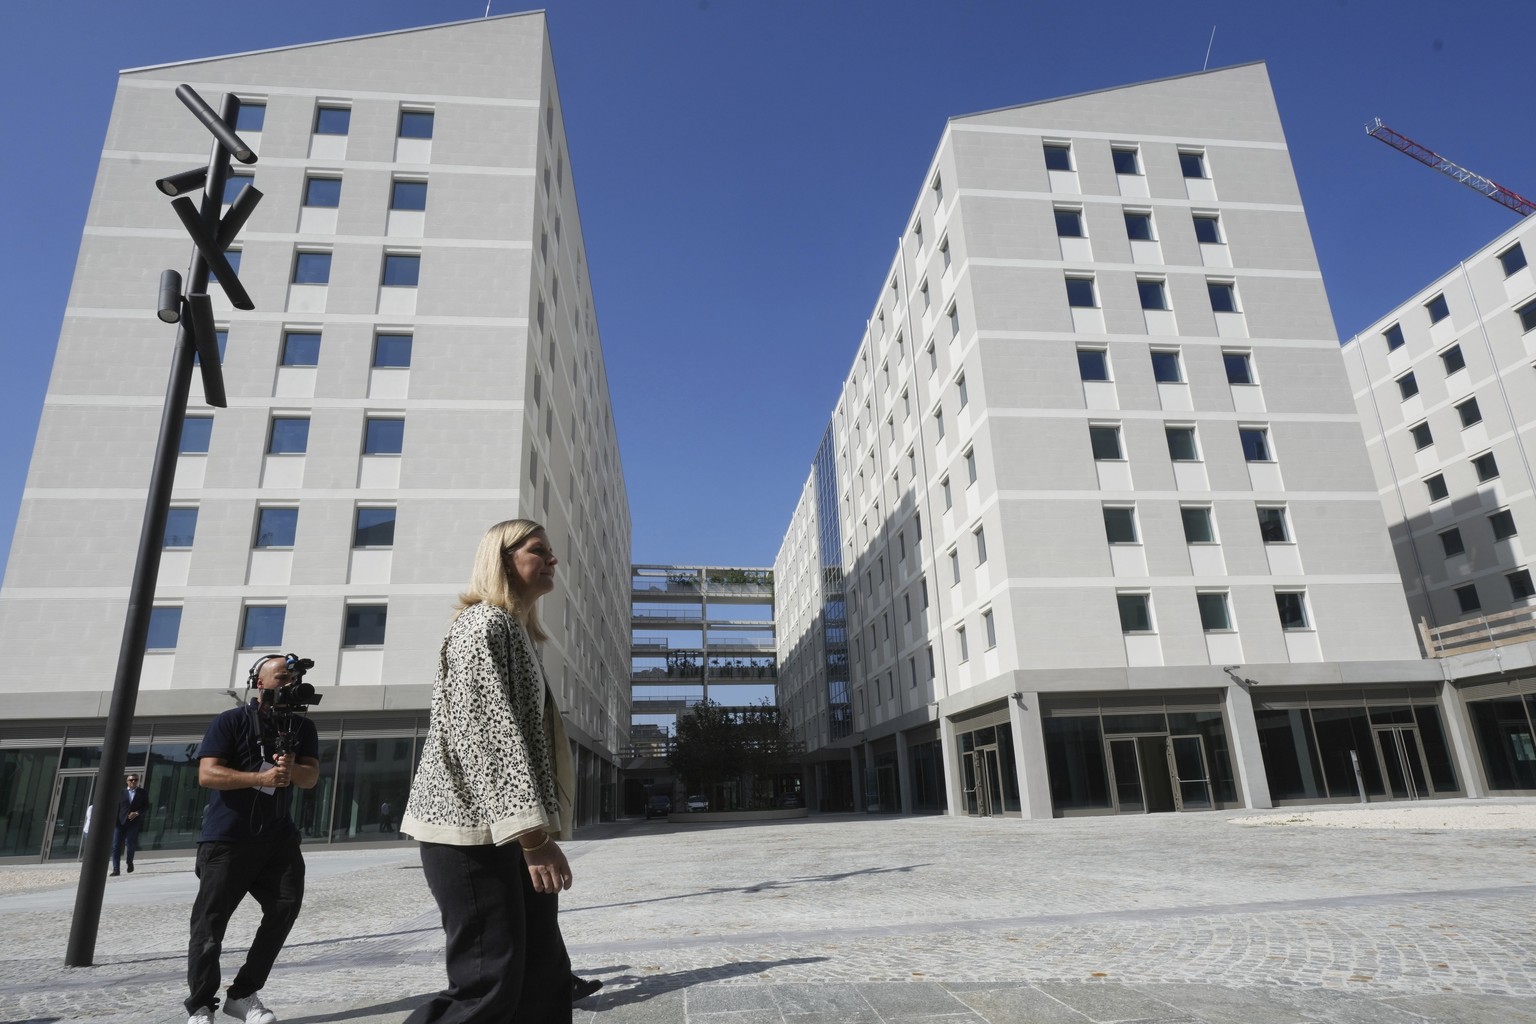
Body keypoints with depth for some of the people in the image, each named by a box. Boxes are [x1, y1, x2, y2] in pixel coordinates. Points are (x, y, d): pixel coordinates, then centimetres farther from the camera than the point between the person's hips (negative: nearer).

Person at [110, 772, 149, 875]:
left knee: (130, 844, -4)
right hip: (121, 823, 1)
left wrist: (137, 813, -11)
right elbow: (116, 808, 7)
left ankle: (129, 862, 22)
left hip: (134, 822, -1)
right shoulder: (121, 793, 12)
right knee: (116, 845, -5)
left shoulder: (142, 793, 10)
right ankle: (116, 869, -1)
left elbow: (146, 806, 6)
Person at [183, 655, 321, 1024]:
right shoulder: (230, 721, -4)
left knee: (286, 906, -3)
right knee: (210, 922, 1)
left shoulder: (302, 727, 8)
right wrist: (261, 777, -23)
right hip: (226, 838, -4)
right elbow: (207, 774, -12)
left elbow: (311, 778, 0)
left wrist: (292, 769, -23)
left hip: (277, 836, 4)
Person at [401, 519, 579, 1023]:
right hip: (473, 827, -10)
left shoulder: (517, 630, 21)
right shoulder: (484, 622, -10)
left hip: (503, 827, 10)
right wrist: (534, 831, -27)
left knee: (544, 973, 9)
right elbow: (487, 730, -21)